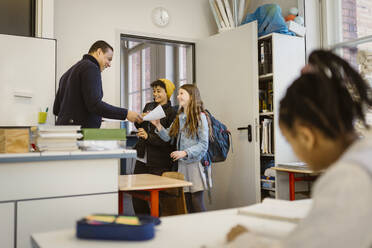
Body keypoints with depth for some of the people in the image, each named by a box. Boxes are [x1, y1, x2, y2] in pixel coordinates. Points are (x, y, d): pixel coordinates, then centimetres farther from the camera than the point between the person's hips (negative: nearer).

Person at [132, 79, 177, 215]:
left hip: (159, 162, -6)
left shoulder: (172, 113, -6)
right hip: (142, 158, 6)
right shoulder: (149, 106, 12)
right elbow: (138, 126, 19)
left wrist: (149, 137, -21)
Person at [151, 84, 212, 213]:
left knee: (197, 203, -3)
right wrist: (158, 126, -5)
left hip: (196, 163, -6)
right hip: (181, 164, 6)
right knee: (185, 203, 9)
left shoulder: (200, 117, -6)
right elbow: (168, 136, 9)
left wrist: (185, 152, -19)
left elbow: (203, 144, -11)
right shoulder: (179, 117, 15)